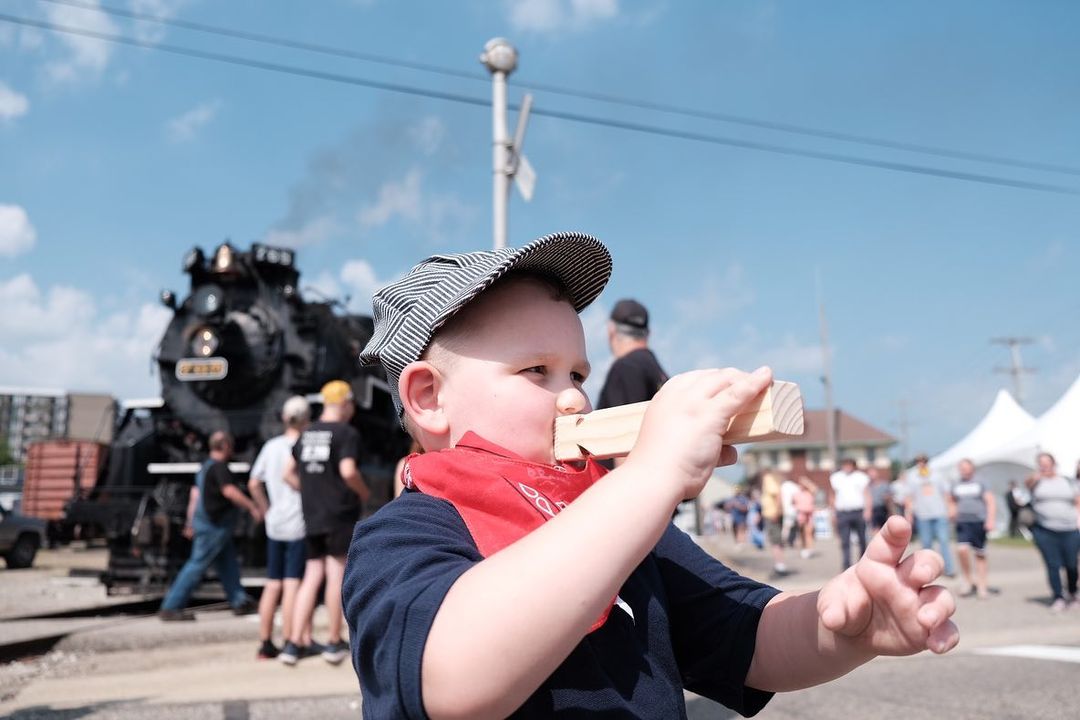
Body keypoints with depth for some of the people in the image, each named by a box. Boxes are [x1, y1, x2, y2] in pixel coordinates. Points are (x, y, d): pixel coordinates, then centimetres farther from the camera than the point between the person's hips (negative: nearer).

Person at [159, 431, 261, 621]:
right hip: (214, 525, -10)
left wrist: (190, 523, 19)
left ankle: (239, 602, 21)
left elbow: (194, 494, 16)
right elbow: (230, 491, -28)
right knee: (198, 564, -6)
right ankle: (170, 608, -2)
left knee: (228, 563, 14)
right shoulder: (219, 466, -16)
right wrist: (252, 507, -24)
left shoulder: (205, 466, 14)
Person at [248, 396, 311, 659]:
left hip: (274, 525, 6)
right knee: (293, 585, -3)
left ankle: (265, 643, 17)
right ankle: (289, 642, -1)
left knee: (272, 585, 12)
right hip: (300, 524, -6)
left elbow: (254, 484, 11)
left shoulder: (271, 446, 8)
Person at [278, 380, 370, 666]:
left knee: (312, 576, 10)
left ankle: (294, 644, 6)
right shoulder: (347, 433, -9)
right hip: (340, 514, -6)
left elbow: (289, 474, 13)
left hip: (311, 516, 6)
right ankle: (335, 643, 10)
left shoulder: (306, 434, 12)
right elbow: (348, 471, -22)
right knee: (336, 574, 2)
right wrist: (363, 492, -5)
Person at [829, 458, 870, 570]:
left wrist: (867, 510, -6)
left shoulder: (860, 477, 5)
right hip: (842, 513, 1)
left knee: (862, 540, 7)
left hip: (858, 512, -1)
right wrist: (833, 512, 9)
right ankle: (847, 567, -3)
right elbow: (834, 496, 16)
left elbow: (866, 494, 5)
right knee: (845, 542, -4)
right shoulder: (835, 478, 11)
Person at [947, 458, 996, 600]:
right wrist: (952, 512, 6)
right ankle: (968, 582, -3)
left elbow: (990, 502, 1)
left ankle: (981, 587, 15)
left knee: (980, 555, 5)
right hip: (962, 523, 1)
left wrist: (990, 520, -10)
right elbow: (951, 501, 26)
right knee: (962, 549, -18)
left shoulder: (980, 484, 5)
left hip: (979, 522, -1)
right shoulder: (955, 486, 12)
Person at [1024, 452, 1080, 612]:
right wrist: (1035, 476, -45)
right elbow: (1028, 481, -21)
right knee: (1053, 565, -4)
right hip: (1045, 531, -1)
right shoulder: (1037, 481, 4)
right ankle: (1057, 597, 6)